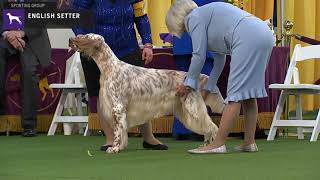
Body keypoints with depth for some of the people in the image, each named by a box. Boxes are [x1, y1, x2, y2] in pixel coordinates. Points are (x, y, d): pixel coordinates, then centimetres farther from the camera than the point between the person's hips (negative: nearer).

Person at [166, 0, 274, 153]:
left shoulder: (194, 17, 4)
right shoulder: (207, 14, 31)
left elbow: (199, 56, 2)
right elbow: (220, 57, 33)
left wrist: (188, 84, 16)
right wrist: (208, 88, 36)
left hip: (248, 39, -9)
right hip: (264, 35, 9)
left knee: (235, 94, -8)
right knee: (248, 91, 13)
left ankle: (218, 144, -7)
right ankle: (249, 143, 13)